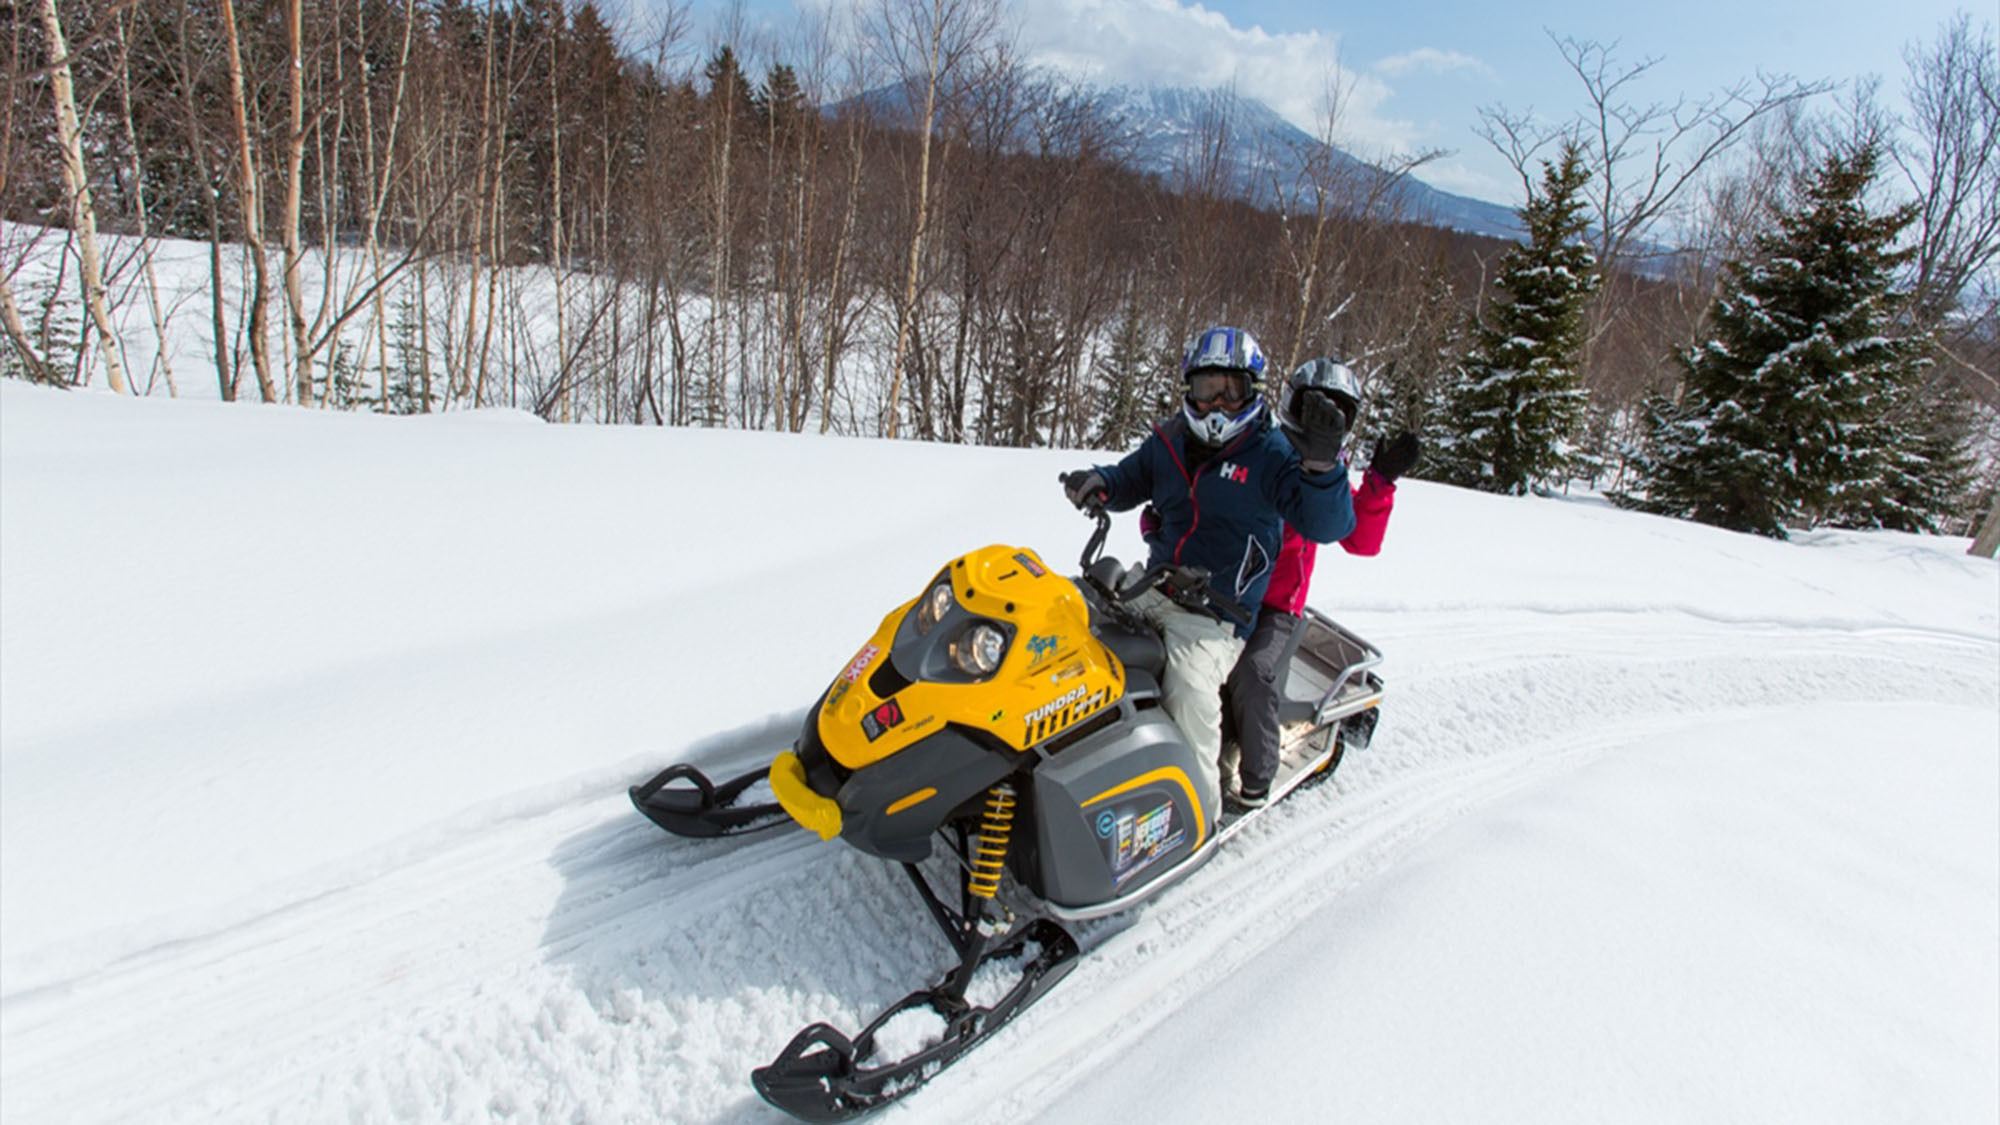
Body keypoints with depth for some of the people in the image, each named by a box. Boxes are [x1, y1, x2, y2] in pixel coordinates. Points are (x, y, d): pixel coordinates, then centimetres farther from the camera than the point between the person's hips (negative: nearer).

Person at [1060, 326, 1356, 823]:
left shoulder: (1273, 455, -7)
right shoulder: (1168, 441, 8)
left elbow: (1329, 525, -15)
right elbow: (1127, 482, 22)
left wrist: (1322, 465, -34)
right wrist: (1097, 482, -3)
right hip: (1152, 590, 6)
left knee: (1189, 687, -30)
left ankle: (1197, 806, -11)